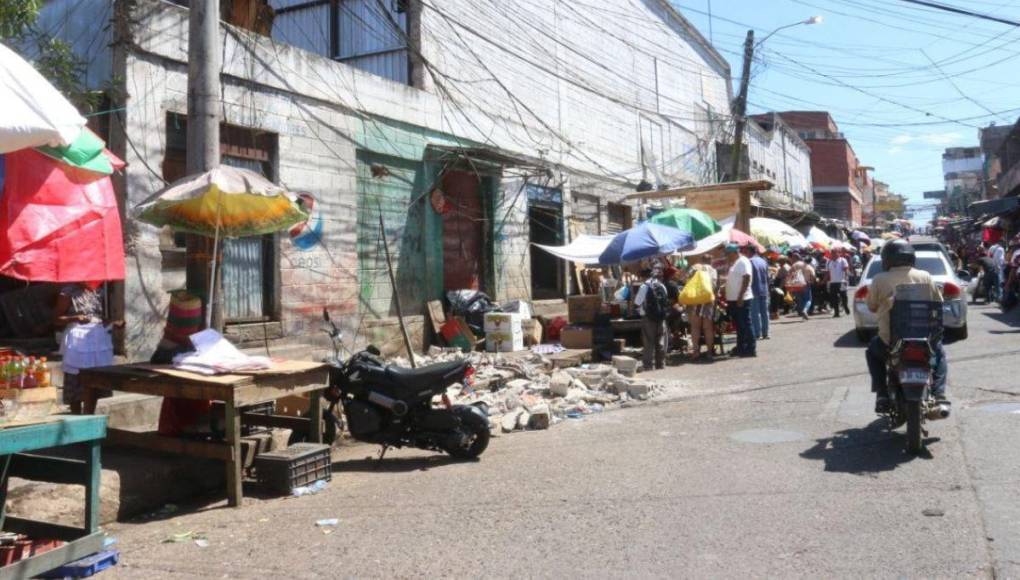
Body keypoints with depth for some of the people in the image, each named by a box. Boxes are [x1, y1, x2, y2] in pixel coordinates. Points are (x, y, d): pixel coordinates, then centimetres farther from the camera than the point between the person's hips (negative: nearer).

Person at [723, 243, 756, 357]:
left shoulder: (743, 262, -11)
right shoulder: (733, 263, 17)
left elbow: (746, 280, -19)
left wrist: (740, 297, -23)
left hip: (741, 299, -9)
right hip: (733, 299, 9)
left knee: (745, 324, -6)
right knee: (738, 325, 14)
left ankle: (751, 349, -2)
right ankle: (740, 348, 21)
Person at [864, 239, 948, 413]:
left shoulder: (879, 280, -2)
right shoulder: (925, 277, 4)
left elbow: (871, 306, 9)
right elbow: (938, 303, 13)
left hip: (890, 340, -1)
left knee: (873, 351, 31)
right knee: (939, 352, 34)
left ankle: (882, 396, 18)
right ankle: (939, 396, 18)